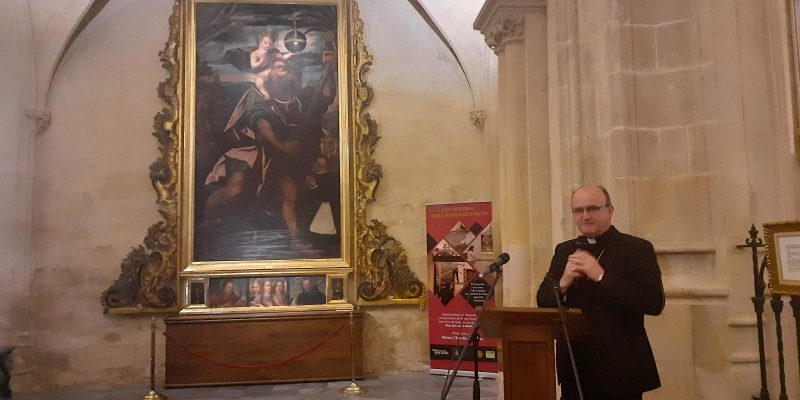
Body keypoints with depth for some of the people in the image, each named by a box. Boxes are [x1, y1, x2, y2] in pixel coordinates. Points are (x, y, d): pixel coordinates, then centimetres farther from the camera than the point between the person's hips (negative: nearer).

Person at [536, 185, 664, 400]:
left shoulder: (637, 249, -6)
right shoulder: (564, 250, 8)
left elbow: (655, 303, -18)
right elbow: (543, 300, 7)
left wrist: (601, 276, -24)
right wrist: (562, 283, -14)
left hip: (619, 368, -4)